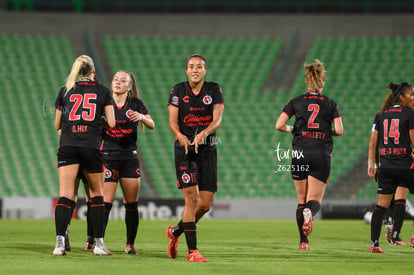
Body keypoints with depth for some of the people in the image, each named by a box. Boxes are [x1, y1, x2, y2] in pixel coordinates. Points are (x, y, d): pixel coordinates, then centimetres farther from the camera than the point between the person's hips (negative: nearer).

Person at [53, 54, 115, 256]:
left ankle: (60, 241, -19)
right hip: (91, 147, -1)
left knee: (65, 196, -4)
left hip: (67, 147, 1)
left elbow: (57, 125, 14)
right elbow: (111, 123, 3)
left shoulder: (65, 91, 10)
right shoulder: (103, 91, 7)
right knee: (97, 194, 13)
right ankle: (98, 243, 9)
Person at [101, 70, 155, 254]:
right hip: (108, 157, -2)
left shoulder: (135, 104, 5)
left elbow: (152, 125, -5)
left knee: (132, 203, 4)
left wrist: (142, 117, -24)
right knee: (106, 202, -11)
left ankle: (130, 244, 13)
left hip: (130, 157, 2)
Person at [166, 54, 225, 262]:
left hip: (207, 149, 2)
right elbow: (172, 121, -4)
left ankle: (175, 232, 26)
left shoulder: (214, 90, 2)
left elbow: (217, 120, -10)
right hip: (185, 148, -2)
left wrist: (204, 133, -29)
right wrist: (180, 135, -26)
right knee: (191, 197, -12)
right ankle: (192, 251, -8)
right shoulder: (178, 90, 1)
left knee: (206, 204, 0)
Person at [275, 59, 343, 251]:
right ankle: (309, 211, -35)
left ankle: (303, 241, 5)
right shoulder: (331, 104, 5)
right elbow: (339, 130, -4)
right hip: (322, 156, -1)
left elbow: (279, 125, -3)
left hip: (300, 154, 1)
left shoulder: (296, 102, 5)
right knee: (315, 200, 1)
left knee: (301, 200, 11)